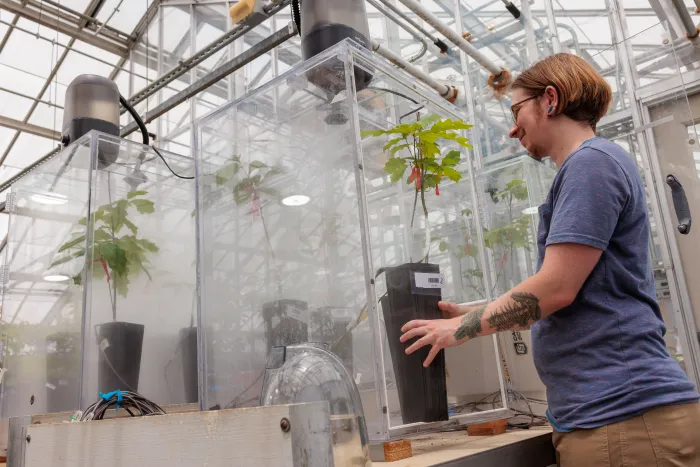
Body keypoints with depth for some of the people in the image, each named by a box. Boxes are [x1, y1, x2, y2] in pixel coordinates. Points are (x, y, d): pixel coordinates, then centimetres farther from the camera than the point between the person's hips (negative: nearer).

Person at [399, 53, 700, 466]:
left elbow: (555, 288, -19)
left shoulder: (593, 162, -11)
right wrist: (472, 315, 18)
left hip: (624, 413, -9)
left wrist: (463, 328, -6)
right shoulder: (585, 168, 19)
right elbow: (559, 305, 21)